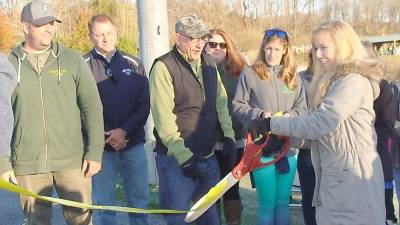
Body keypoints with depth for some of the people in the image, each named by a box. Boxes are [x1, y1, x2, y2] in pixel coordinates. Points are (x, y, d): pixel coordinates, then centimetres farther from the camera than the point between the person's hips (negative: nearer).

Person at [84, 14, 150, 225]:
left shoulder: (133, 64, 7)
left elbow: (144, 105, 2)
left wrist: (124, 131, -11)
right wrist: (105, 136, -12)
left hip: (133, 143, 2)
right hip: (100, 145, -2)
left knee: (139, 200, 9)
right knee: (103, 203, 7)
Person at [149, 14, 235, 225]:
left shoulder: (209, 63, 9)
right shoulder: (163, 67, -14)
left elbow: (221, 101, 15)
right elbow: (163, 118, -19)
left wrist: (228, 134, 4)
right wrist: (183, 155, -19)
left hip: (207, 156, 7)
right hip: (176, 159, -6)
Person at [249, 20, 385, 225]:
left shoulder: (354, 81, -15)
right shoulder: (332, 80, 15)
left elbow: (320, 122, -22)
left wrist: (271, 124, -17)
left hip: (353, 178, -9)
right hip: (332, 175, 9)